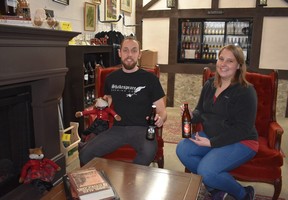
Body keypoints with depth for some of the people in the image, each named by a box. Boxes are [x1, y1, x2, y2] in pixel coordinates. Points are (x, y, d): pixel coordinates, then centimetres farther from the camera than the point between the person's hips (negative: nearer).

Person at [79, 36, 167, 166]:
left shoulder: (150, 79, 3)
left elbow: (162, 111, 3)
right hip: (117, 128, 3)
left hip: (142, 129, -2)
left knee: (148, 152, -36)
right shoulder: (111, 78, 13)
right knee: (85, 154, -19)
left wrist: (160, 119, -20)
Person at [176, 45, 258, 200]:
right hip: (211, 135, 7)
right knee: (182, 149, -16)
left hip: (241, 142, -6)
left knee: (206, 170, -25)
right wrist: (192, 115, -12)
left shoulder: (246, 91, -15)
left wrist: (211, 143, -22)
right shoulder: (209, 85, 5)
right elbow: (201, 112, 13)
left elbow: (242, 129, -19)